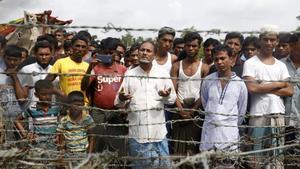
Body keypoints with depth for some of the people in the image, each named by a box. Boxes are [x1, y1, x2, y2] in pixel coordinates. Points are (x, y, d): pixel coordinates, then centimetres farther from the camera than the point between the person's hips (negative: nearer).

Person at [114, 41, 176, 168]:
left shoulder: (163, 74, 6)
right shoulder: (129, 74, 4)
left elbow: (173, 98, 6)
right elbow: (118, 101, 2)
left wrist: (167, 96, -17)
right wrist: (121, 98, -22)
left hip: (158, 130, 0)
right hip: (137, 131, 0)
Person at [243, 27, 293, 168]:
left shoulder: (281, 65, 14)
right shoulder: (250, 63, 1)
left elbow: (289, 91, 5)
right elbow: (251, 88, -13)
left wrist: (264, 88, -8)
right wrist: (278, 84, -3)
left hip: (279, 115, 4)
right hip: (258, 115, -4)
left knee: (277, 155, 6)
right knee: (257, 156, -1)